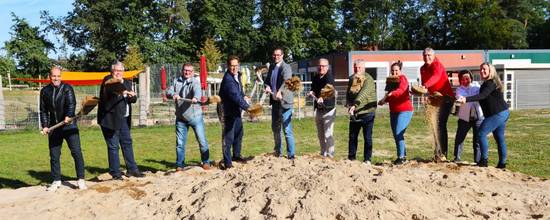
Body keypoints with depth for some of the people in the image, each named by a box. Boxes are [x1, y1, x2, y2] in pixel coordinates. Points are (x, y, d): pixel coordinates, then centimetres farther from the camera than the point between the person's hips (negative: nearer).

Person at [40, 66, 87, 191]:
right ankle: (56, 181, 20)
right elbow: (43, 110, 12)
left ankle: (81, 180, 2)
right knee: (54, 156, 8)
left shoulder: (67, 88, -2)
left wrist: (68, 116, -34)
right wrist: (44, 126, 2)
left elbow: (71, 104, -16)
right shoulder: (44, 91, 9)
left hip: (69, 126, -4)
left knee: (76, 153, -6)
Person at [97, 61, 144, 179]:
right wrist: (120, 92, -44)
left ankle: (132, 169, 20)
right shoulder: (108, 80, -3)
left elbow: (134, 99, 11)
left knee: (127, 143, 11)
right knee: (113, 146, -2)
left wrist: (132, 96, -13)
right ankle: (115, 173, 5)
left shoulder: (127, 83, 15)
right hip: (110, 119, -6)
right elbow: (108, 91, -25)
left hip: (123, 118, 6)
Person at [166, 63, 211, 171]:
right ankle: (179, 164, 17)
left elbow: (197, 90, -27)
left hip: (195, 117, -3)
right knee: (180, 142, 6)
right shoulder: (176, 81, 8)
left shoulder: (195, 82, -6)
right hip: (180, 118, 3)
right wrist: (173, 94, -25)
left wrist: (195, 98, -49)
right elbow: (168, 91, -2)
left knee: (202, 140, 0)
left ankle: (206, 162, 14)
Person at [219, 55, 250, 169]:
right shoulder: (228, 79, -23)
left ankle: (236, 155, 39)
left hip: (236, 110, 10)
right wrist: (247, 107, -38)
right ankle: (227, 162, 2)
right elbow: (235, 96, -33)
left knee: (239, 133, 22)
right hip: (228, 111, -10)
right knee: (228, 137, -5)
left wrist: (243, 96, 8)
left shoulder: (237, 76, 8)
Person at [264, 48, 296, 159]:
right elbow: (267, 79, 19)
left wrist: (280, 91, -45)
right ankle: (278, 151, 32)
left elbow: (286, 80, -28)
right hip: (275, 101, 8)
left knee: (287, 130, -7)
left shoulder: (286, 67, -11)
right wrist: (267, 86, -5)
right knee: (275, 128, 17)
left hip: (284, 102, -8)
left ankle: (291, 154, 0)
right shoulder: (271, 67, 12)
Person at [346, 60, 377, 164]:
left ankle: (367, 159, 7)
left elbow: (363, 93, -26)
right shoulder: (351, 79, 12)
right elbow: (348, 93, 18)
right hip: (354, 113, 6)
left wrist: (355, 105, -37)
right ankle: (351, 158, 21)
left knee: (367, 137, -1)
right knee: (352, 136, 10)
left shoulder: (368, 79, -10)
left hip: (367, 113, -6)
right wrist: (348, 104, -2)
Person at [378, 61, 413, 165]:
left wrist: (389, 94, -48)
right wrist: (384, 100, -2)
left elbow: (401, 90, -31)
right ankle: (403, 155, 25)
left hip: (404, 111, -8)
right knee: (395, 135, 11)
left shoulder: (402, 79, -10)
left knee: (398, 134, -15)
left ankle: (401, 157, -8)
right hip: (393, 111, 8)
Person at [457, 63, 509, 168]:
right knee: (499, 138, 13)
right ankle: (502, 163, 19)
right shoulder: (487, 83, 17)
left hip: (498, 114, -11)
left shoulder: (491, 83, -16)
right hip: (503, 113, 11)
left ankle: (484, 160, -8)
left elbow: (482, 96, -30)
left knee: (481, 134, -11)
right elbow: (484, 97, 21)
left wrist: (467, 99, -42)